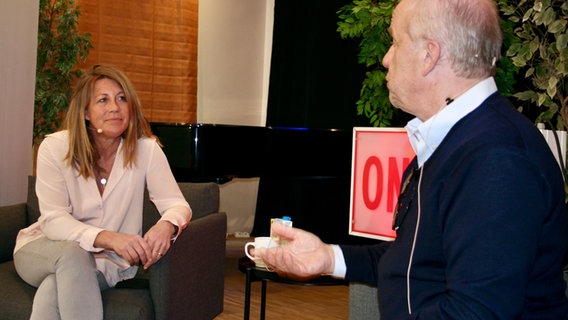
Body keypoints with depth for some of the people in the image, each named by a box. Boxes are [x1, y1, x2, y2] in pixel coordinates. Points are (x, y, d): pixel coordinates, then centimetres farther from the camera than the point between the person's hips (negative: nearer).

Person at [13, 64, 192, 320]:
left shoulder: (146, 149, -10)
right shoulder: (55, 148, -13)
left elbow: (177, 204, -13)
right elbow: (53, 220, -20)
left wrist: (167, 224, -41)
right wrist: (108, 238, -39)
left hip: (106, 261, 0)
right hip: (43, 250, 1)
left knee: (56, 287, -34)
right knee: (72, 253, -35)